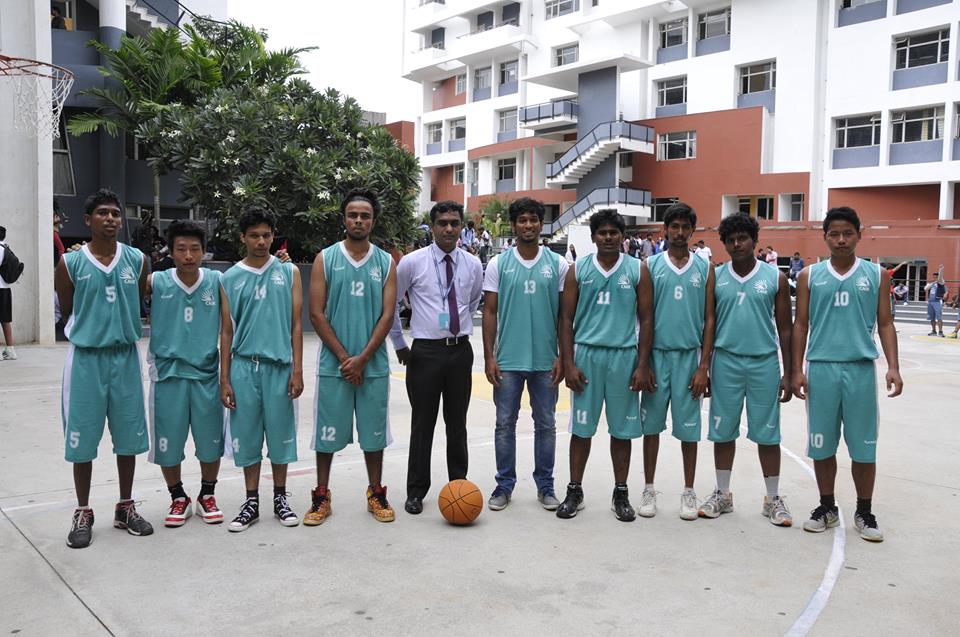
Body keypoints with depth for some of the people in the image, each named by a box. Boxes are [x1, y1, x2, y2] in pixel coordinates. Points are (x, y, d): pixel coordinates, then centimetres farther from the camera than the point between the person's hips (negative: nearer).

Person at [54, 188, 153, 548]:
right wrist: (92, 329, 5)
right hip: (86, 357, -2)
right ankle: (83, 513, 19)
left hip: (126, 356, 2)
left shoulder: (137, 260, 2)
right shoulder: (71, 263, -3)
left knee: (128, 435, 8)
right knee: (82, 437, 4)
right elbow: (66, 312, 6)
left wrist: (121, 328, 7)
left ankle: (125, 507, 23)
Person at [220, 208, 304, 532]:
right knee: (247, 435, 6)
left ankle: (280, 498, 21)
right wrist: (224, 379, 3)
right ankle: (251, 502, 18)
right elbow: (226, 332, 7)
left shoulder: (288, 273, 6)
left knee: (280, 433, 6)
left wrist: (297, 370, -3)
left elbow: (295, 325, 4)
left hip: (279, 366, 0)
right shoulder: (228, 279, 6)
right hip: (244, 366, 1)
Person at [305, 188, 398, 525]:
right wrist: (344, 357, -10)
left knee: (374, 432, 9)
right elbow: (317, 314, -3)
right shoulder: (325, 259, 2)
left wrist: (362, 358, -11)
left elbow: (387, 315, -2)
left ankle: (376, 494, 23)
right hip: (333, 364, -1)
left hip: (374, 365, 1)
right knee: (327, 432, 6)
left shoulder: (386, 263, 5)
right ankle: (321, 497, 19)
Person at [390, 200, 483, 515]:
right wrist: (399, 344, 7)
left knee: (457, 424, 11)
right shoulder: (412, 262, -5)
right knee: (422, 424, 3)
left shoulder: (473, 265, 4)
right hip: (424, 352, -2)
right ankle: (416, 491, 16)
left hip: (460, 351, 2)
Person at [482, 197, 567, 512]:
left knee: (546, 424, 10)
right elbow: (490, 312, 2)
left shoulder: (558, 264, 2)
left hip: (546, 360, 1)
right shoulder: (498, 264, 1)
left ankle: (545, 485, 23)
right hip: (507, 359, 0)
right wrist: (489, 356, -4)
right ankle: (504, 484, 20)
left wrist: (562, 357, -2)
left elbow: (564, 315, 4)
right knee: (505, 424, 7)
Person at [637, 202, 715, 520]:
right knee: (651, 423, 7)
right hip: (657, 354, 0)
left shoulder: (705, 268, 4)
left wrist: (704, 367, -5)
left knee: (688, 426, 7)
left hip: (690, 355, 0)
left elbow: (709, 320, 2)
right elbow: (645, 320, 1)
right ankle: (649, 489, 19)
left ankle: (689, 492, 19)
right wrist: (642, 365, -4)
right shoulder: (651, 266, 2)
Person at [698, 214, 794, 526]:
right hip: (725, 362, 1)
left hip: (764, 363, -1)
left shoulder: (775, 278, 1)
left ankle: (773, 499, 19)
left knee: (767, 433, 5)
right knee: (723, 431, 8)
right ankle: (722, 494, 22)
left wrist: (789, 373, 1)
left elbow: (785, 328, 4)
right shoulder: (715, 277, 3)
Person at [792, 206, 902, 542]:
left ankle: (864, 513, 21)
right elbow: (801, 325, 6)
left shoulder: (876, 275, 5)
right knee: (822, 444, 8)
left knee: (864, 446, 6)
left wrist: (893, 366, -5)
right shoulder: (809, 275, 5)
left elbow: (885, 324, 6)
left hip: (861, 369, 0)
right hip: (821, 368, 0)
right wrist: (797, 370, 0)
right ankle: (827, 508, 23)